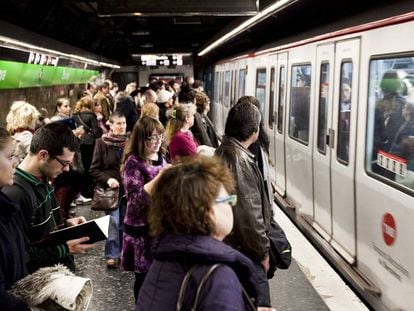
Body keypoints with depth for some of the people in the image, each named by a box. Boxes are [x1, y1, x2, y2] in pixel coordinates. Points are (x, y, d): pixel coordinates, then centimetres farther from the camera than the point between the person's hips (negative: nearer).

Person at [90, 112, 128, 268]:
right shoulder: (102, 143, -5)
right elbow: (94, 169, -2)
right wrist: (107, 179, -17)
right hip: (112, 190, -2)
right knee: (113, 223, -2)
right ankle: (112, 255, 11)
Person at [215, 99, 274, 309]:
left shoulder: (222, 152, 8)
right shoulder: (240, 160, -21)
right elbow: (249, 213, -22)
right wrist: (263, 251, -11)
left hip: (226, 244, 10)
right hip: (244, 251, -10)